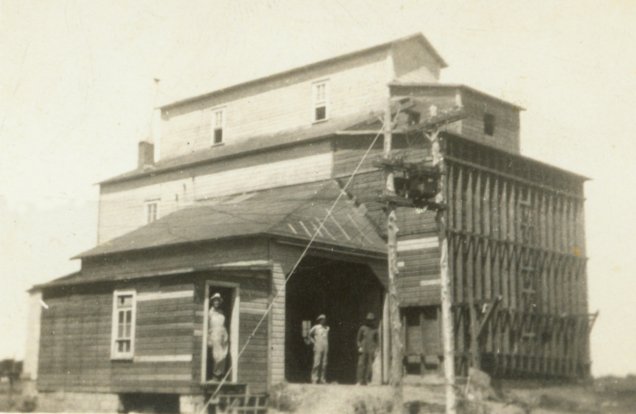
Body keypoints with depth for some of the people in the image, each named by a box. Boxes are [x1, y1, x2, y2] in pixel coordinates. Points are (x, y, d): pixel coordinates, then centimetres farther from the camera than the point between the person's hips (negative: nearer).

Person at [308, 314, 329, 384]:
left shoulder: (327, 328, 13)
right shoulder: (316, 327, 0)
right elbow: (309, 335, 7)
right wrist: (313, 342, -1)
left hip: (325, 348, 5)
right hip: (318, 347, -5)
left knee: (324, 364, 3)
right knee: (316, 363, -10)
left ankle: (322, 379, 6)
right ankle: (314, 379, -8)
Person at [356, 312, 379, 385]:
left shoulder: (375, 330, 11)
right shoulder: (362, 328, 5)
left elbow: (376, 341, 15)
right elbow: (358, 339, 7)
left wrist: (375, 350, 6)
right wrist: (359, 347, -6)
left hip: (371, 350, 2)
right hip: (363, 349, -2)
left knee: (369, 366, -4)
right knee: (361, 364, -8)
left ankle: (366, 380, -1)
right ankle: (359, 380, -7)